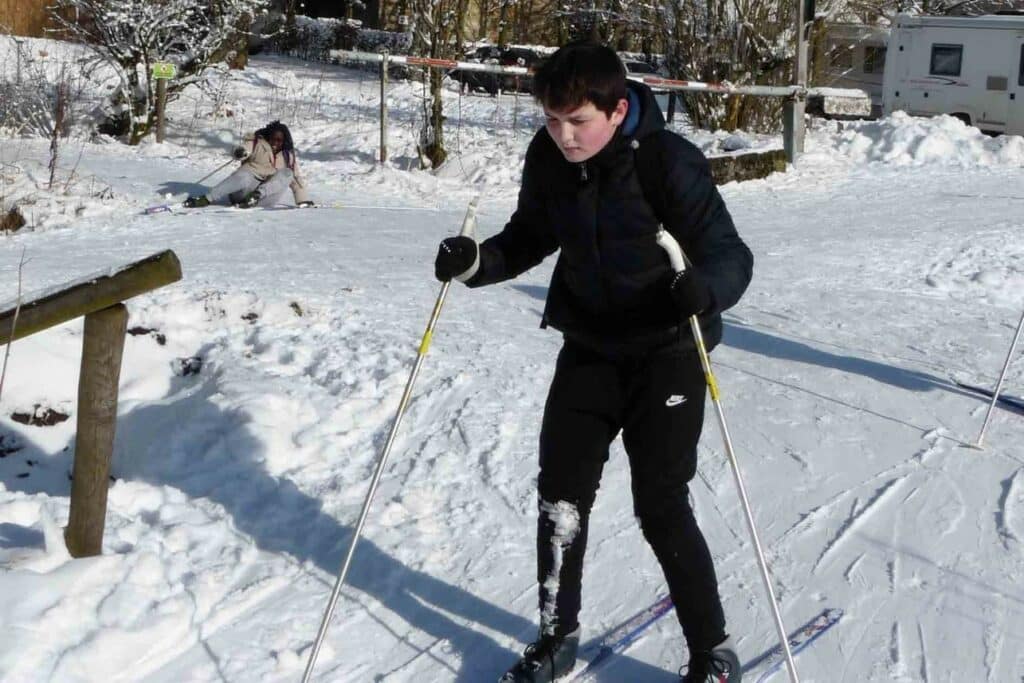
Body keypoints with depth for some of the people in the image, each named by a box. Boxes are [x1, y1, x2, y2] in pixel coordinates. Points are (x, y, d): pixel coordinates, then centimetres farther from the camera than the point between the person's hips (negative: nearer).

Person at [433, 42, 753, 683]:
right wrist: (477, 262, -11)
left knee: (661, 508, -5)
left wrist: (704, 288, -44)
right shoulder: (548, 157, -6)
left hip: (666, 353, -5)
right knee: (560, 493, 5)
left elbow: (732, 256, -22)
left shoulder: (669, 161, -22)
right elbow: (530, 237, 8)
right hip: (588, 346, 5)